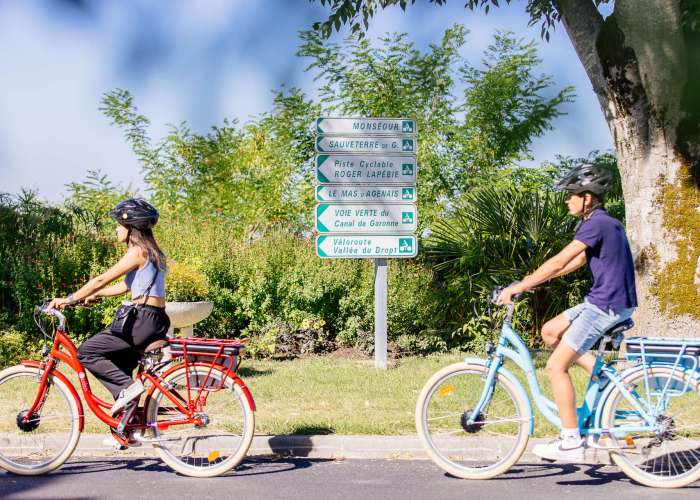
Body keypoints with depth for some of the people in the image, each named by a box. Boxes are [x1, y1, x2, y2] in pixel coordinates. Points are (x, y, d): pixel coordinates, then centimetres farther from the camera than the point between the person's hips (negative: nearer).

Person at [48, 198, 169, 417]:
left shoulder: (137, 252, -12)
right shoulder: (150, 251, 17)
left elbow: (101, 280, -15)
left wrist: (68, 299, -9)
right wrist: (95, 295, 26)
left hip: (146, 321, -10)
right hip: (155, 320, 10)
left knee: (86, 352, -6)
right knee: (117, 366, 20)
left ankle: (127, 387, -12)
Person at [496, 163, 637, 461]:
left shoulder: (597, 223, -16)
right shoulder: (603, 222, 15)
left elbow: (559, 262, -21)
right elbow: (578, 262, 21)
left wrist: (519, 287, -17)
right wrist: (532, 281, 17)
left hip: (607, 307, -10)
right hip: (602, 302, 10)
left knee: (556, 366, -8)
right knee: (550, 332, 17)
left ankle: (571, 442, -5)